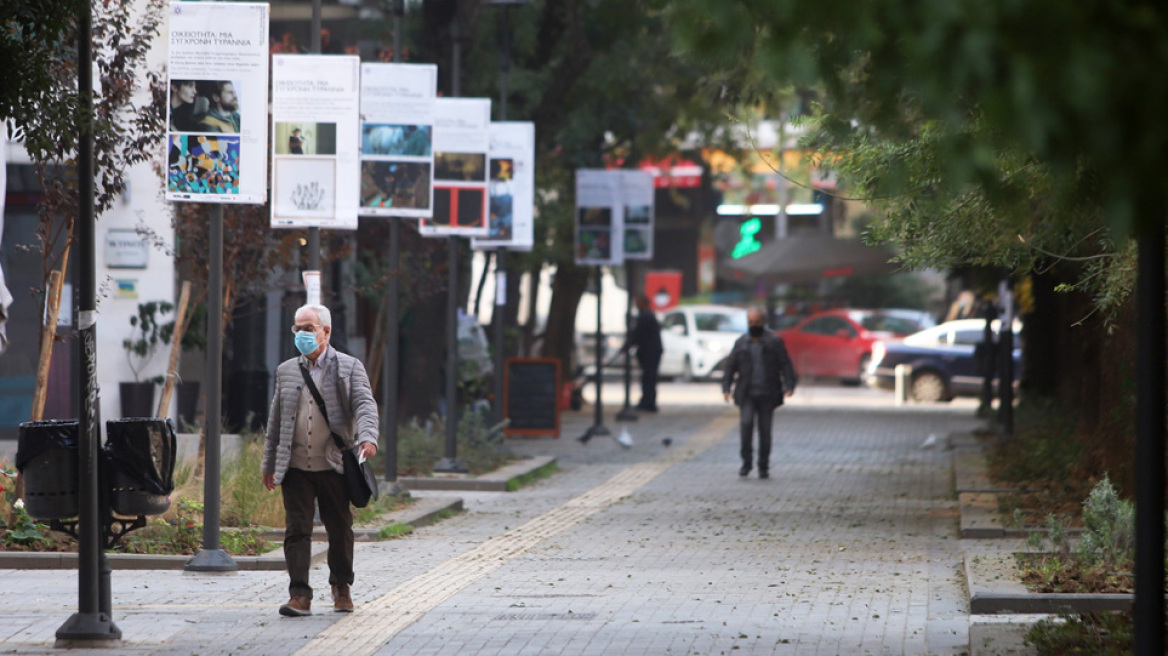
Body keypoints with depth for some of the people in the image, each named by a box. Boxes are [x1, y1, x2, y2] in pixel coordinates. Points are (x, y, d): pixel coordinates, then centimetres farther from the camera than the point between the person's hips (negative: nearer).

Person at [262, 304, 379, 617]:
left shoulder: (349, 367, 3)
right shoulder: (286, 371, 13)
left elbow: (365, 405, -9)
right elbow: (275, 420, 17)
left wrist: (367, 437, -28)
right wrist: (269, 464, 16)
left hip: (333, 466, -2)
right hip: (296, 467, 2)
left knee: (339, 529, 7)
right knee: (297, 530, -6)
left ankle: (341, 586, 26)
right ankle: (300, 596, -8)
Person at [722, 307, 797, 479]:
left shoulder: (774, 342, 2)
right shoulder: (741, 343, 9)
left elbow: (785, 365, -2)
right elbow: (730, 366, 10)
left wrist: (789, 386, -15)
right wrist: (726, 387, -1)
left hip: (767, 394, -1)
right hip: (747, 394, 1)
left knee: (765, 429, 2)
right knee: (746, 423, -18)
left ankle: (764, 467, 13)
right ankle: (746, 462, -8)